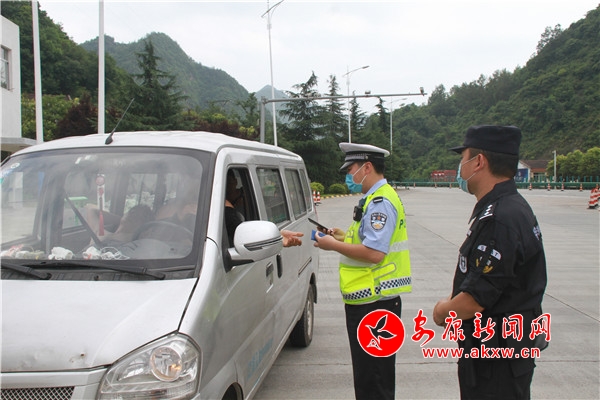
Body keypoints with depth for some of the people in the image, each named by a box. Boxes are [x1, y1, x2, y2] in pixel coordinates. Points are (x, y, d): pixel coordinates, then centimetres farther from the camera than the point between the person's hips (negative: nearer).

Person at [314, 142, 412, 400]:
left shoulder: (380, 202, -17)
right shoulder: (376, 198, 15)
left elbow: (374, 253, -26)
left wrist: (334, 245, -14)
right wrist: (345, 237, 13)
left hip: (374, 302, -11)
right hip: (370, 299, 11)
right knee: (368, 374, 20)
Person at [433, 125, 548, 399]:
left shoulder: (498, 219, -26)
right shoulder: (511, 207, 8)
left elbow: (475, 300, -27)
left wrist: (442, 313, -8)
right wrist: (452, 304, 6)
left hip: (496, 358, -10)